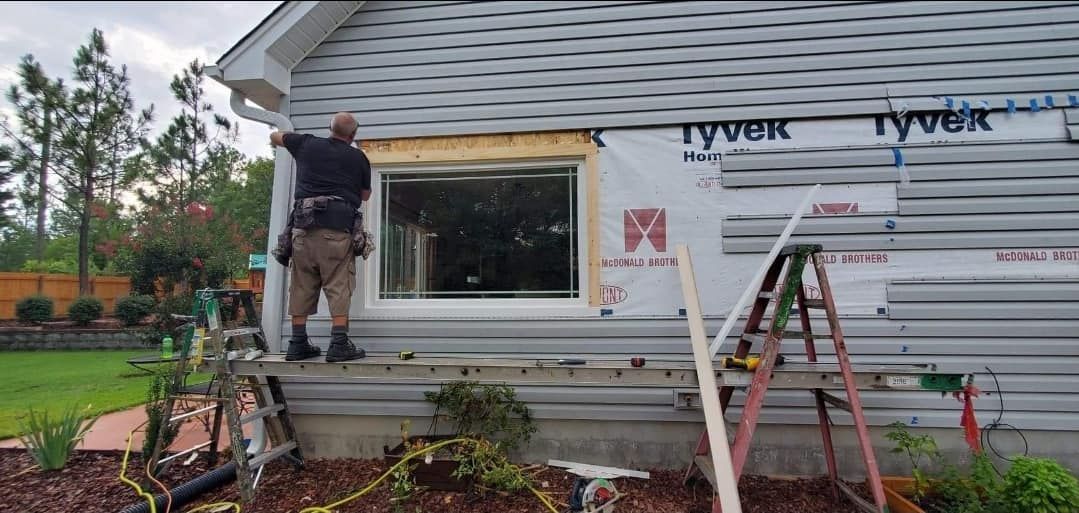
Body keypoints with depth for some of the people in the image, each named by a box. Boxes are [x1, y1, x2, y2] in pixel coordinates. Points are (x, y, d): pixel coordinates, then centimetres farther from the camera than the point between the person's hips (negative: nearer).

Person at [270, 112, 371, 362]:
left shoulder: (307, 144, 16)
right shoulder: (358, 157, 10)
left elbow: (274, 137, 34)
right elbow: (365, 195, 23)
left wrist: (296, 139, 52)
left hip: (304, 223, 3)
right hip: (337, 228, -3)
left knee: (301, 286, 8)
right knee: (338, 286, -3)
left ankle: (298, 344, 12)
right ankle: (339, 345, -7)